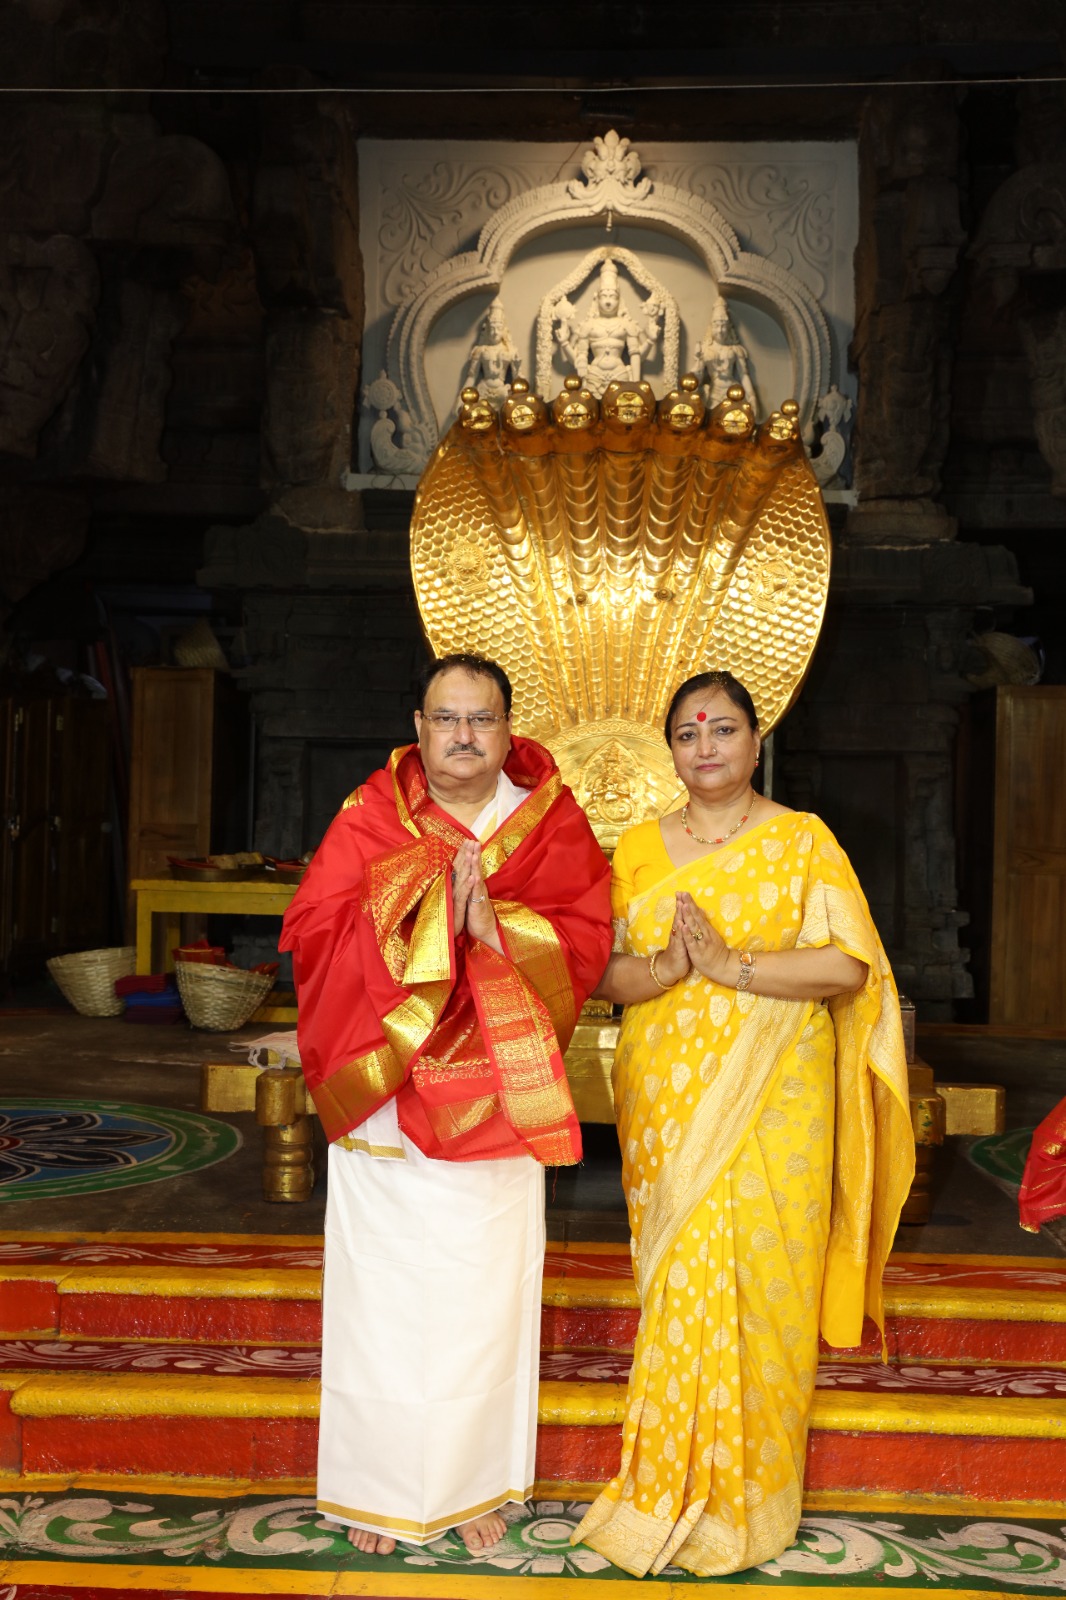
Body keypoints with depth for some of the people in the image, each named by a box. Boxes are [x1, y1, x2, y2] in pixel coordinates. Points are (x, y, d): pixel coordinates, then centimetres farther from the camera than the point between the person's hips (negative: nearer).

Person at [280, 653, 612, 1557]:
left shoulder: (550, 820, 2)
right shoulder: (372, 815, 0)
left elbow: (586, 939, -6)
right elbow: (312, 930, -9)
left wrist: (495, 924, -22)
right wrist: (423, 913, -20)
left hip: (492, 1101, 1)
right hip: (384, 1100, -1)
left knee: (484, 1299, 8)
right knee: (383, 1298, 6)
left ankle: (473, 1481, 26)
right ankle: (380, 1487, 23)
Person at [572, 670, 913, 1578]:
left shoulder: (802, 840, 1)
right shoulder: (640, 849, 9)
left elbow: (849, 963, -10)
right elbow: (607, 974, 4)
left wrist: (732, 964, -18)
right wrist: (667, 967, -17)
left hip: (773, 1101, -2)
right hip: (666, 1100, 2)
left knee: (757, 1284, 0)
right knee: (679, 1287, 4)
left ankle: (743, 1498, 16)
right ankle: (673, 1492, 19)